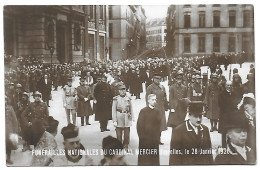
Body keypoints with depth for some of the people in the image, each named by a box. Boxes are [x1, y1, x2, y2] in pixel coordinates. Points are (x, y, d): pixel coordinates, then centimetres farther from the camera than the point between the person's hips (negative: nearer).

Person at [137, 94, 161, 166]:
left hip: (155, 138, 4)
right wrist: (141, 136, -10)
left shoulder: (157, 111, 8)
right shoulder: (143, 111, -6)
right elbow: (139, 125, -7)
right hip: (145, 138, -4)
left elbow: (159, 124, 10)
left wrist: (158, 135, 3)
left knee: (155, 156, 8)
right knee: (144, 156, 3)